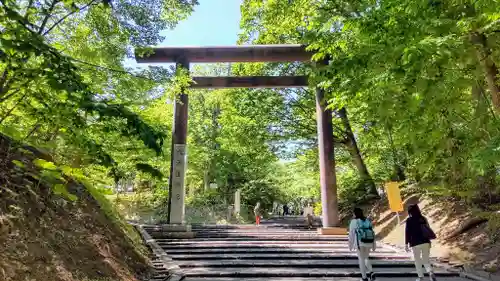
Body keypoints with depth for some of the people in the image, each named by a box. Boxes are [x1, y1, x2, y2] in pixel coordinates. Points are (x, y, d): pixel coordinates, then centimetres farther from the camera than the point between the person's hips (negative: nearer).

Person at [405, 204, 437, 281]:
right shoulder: (423, 218, 8)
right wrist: (429, 242, 23)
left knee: (417, 261, 10)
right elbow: (428, 230, 13)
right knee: (426, 260, 14)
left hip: (415, 243, -4)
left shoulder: (409, 220, -6)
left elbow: (407, 232, -7)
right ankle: (431, 272, -10)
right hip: (426, 242, 4)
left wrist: (406, 244, -2)